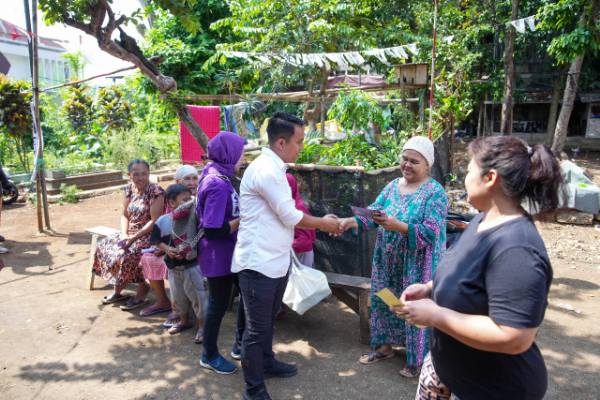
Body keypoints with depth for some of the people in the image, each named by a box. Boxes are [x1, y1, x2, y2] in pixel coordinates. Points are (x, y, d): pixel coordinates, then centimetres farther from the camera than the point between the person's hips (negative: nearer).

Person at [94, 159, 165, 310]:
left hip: (149, 235, -8)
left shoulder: (156, 192, -17)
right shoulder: (129, 190, 5)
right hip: (130, 233, 8)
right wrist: (124, 234, -8)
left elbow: (154, 220, -20)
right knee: (103, 247, -1)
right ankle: (118, 290, 15)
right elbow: (125, 215, 9)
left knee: (128, 255, -28)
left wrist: (134, 237, -23)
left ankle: (142, 289, -1)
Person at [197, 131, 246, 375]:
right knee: (219, 304, 7)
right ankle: (209, 356, 28)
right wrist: (244, 218, -18)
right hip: (218, 254, -9)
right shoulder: (218, 185, -23)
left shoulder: (220, 177, 5)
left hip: (230, 252, 9)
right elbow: (213, 230, -26)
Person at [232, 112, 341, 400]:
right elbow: (290, 216, -17)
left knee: (268, 320, 26)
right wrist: (322, 223, -2)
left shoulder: (273, 168, 11)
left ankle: (267, 362, 45)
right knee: (257, 328, 5)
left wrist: (320, 223, 13)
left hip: (275, 262, 10)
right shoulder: (266, 169, -20)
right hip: (258, 264, -10)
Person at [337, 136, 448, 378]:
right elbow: (373, 212, -1)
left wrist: (397, 226, -33)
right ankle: (385, 346, 36)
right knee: (384, 302, 15)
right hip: (388, 262, 6)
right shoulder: (393, 186, 6)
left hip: (417, 266, -6)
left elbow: (431, 232, -22)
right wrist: (354, 221, -21)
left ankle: (418, 359, 25)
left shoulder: (435, 192, -13)